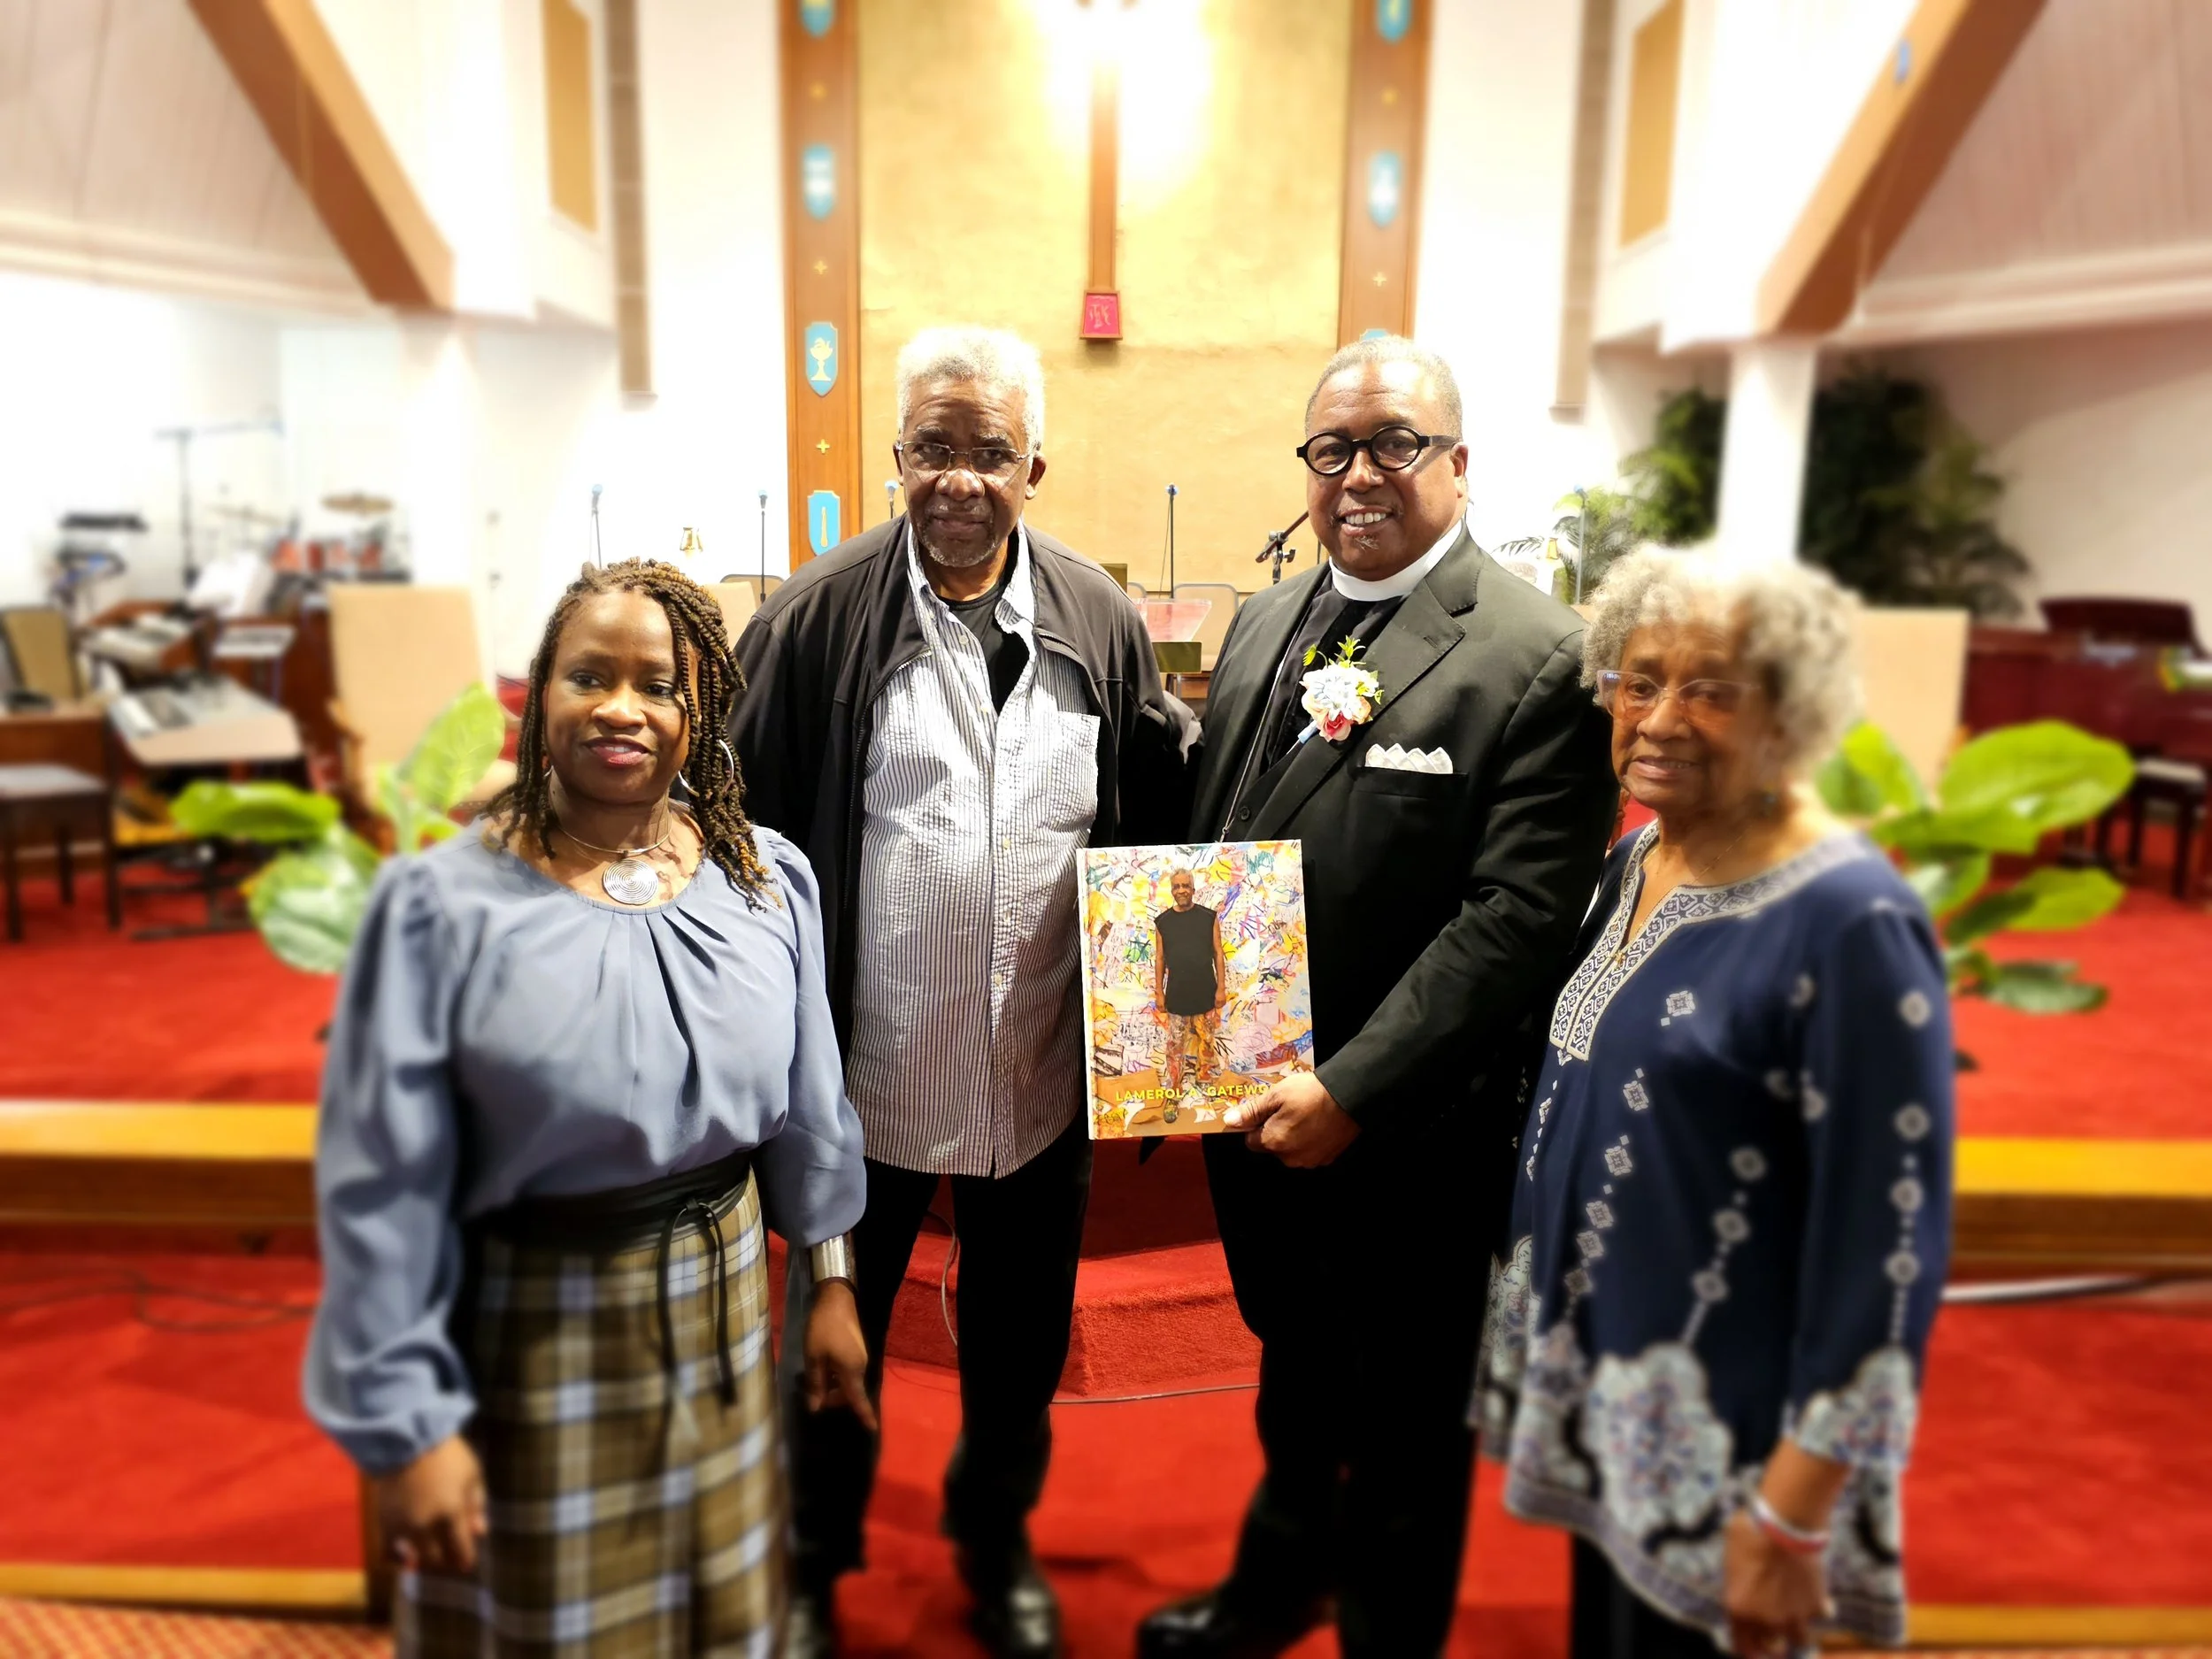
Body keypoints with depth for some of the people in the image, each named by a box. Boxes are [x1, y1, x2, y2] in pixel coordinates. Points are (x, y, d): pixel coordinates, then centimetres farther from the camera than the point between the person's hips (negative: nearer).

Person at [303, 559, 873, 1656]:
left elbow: (808, 1099, 5)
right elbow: (386, 1187, -12)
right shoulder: (441, 906, -16)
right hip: (532, 1325, -3)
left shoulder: (767, 879, -5)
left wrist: (831, 1277, 11)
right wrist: (408, 1422, -10)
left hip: (725, 1298, 4)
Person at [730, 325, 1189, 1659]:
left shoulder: (1101, 621, -3)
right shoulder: (821, 620, -10)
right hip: (866, 1065, -2)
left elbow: (1155, 823, 2)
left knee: (1021, 1341, 22)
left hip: (1041, 1073, 2)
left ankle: (999, 1536, 50)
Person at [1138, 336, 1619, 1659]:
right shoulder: (1265, 627, 6)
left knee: (1406, 1432, 17)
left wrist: (1351, 1091, -22)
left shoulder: (1537, 658, -16)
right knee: (1296, 1378, 29)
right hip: (1254, 1105, 6)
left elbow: (1520, 914, -21)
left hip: (1411, 1142, -6)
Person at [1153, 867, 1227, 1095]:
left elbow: (1217, 954, 1)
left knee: (1206, 1042, 9)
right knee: (1175, 1045, 3)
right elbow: (1159, 958, 5)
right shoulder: (1163, 921, 2)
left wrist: (1221, 987, -3)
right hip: (1176, 996, 0)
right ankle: (1173, 1089, 10)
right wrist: (1158, 993, 2)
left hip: (1205, 994, 0)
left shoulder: (1209, 917, 0)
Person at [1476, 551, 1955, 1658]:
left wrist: (1793, 1519, -18)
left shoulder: (1848, 925, -21)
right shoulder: (1634, 862, 2)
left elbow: (1887, 1242, -21)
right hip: (1597, 1389, 7)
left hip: (1724, 1444, -7)